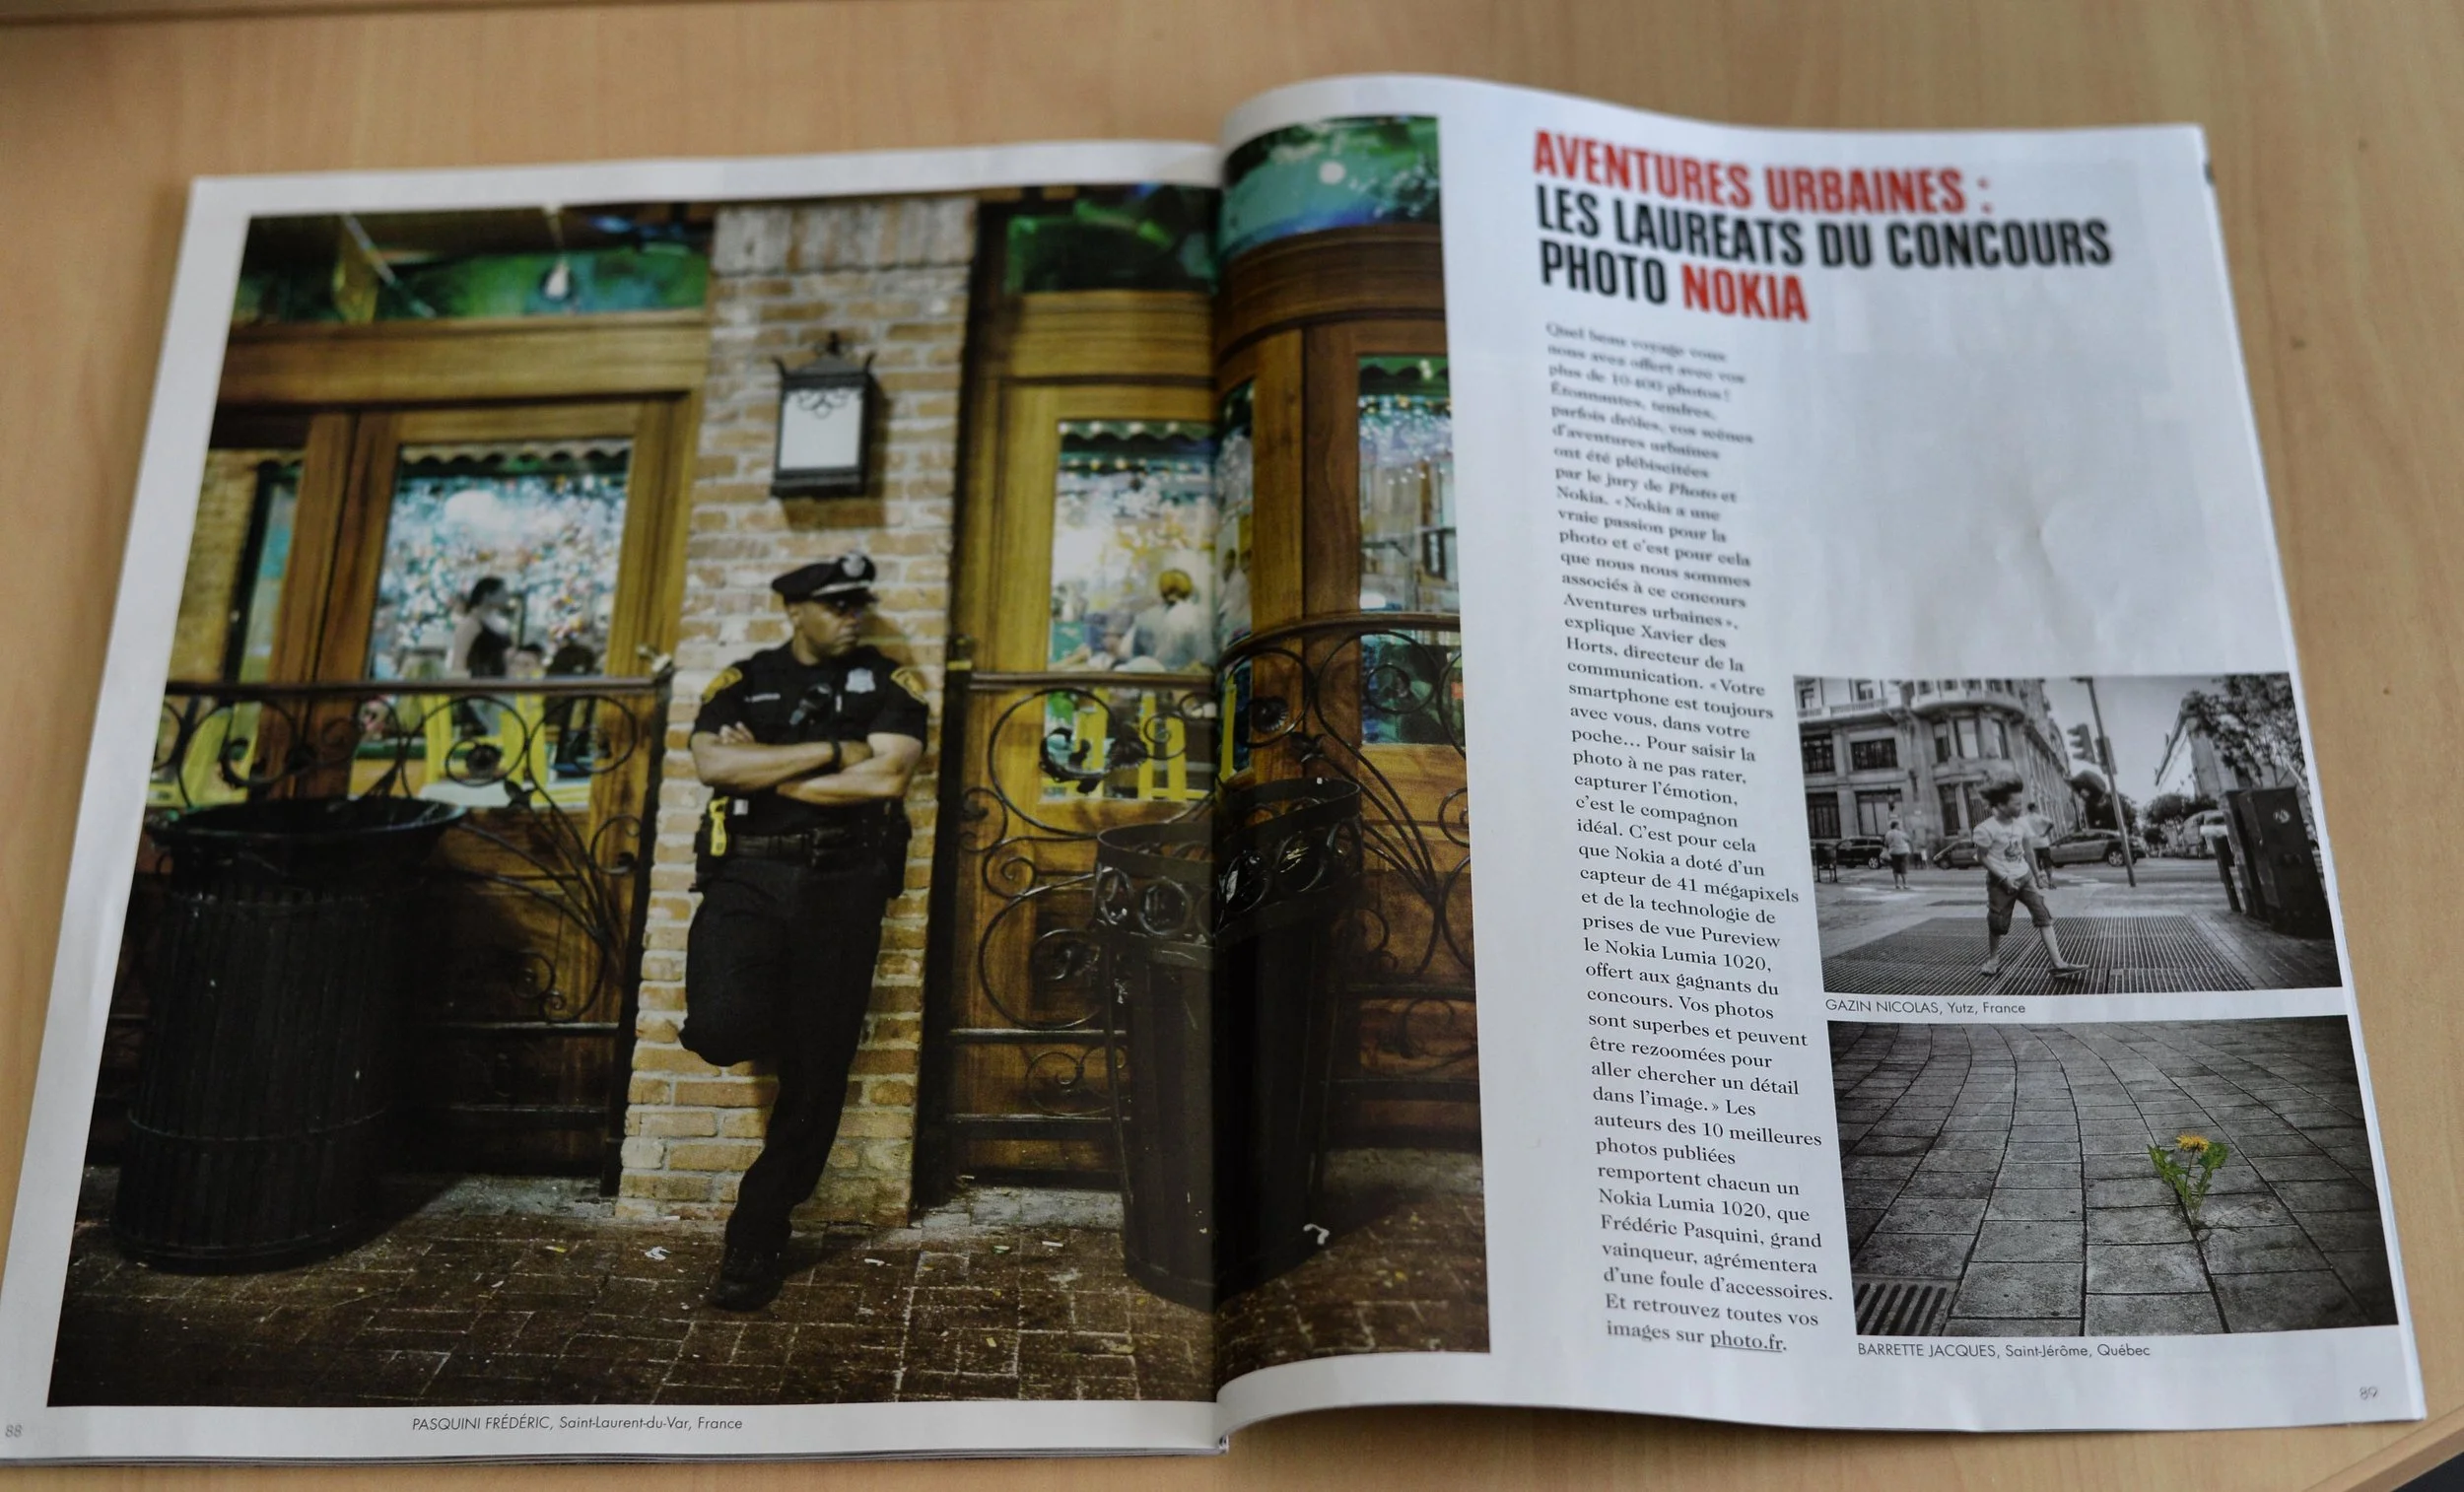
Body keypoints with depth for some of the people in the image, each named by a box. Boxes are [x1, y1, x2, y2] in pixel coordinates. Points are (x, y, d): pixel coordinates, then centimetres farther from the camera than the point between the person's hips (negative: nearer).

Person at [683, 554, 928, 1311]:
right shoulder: (743, 681, 10)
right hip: (747, 877, 0)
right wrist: (831, 751, -11)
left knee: (813, 1078, 1)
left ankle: (758, 1240, 14)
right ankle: (777, 1018, 14)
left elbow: (886, 777, -9)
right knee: (720, 1029, -24)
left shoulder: (888, 682, 8)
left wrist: (766, 770, -6)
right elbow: (712, 763, -8)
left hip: (840, 886, 0)